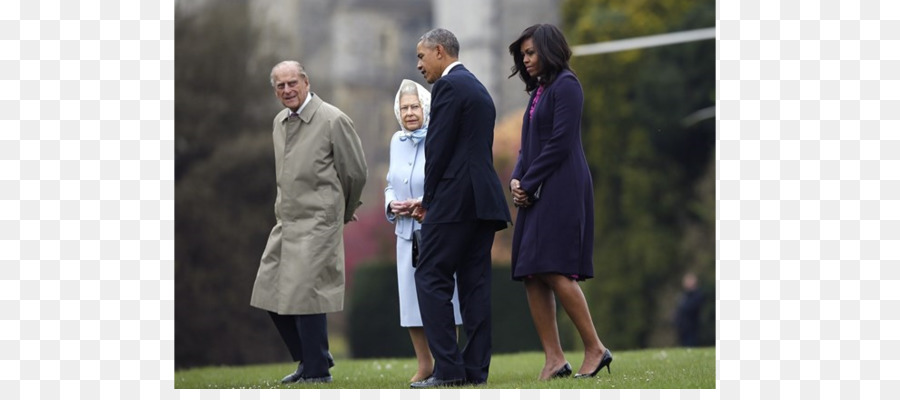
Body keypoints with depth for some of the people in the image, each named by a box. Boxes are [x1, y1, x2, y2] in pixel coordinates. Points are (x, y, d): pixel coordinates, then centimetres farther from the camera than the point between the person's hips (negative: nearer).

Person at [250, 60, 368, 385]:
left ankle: (317, 371, 1)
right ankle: (308, 360, 21)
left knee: (304, 295, -10)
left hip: (318, 223, -8)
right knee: (270, 293, 7)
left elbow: (355, 172, -4)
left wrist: (344, 212, 10)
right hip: (286, 221, 8)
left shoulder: (332, 120, -10)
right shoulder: (280, 122, 12)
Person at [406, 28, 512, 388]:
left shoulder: (448, 86, -8)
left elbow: (438, 147, -13)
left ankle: (448, 368, -12)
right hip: (484, 199, 9)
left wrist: (430, 199, -3)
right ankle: (476, 369, 4)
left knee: (431, 278, -7)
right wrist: (431, 199, 16)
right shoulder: (478, 89, 22)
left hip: (457, 197, -9)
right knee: (475, 283, 7)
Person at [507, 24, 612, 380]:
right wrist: (516, 179, 2)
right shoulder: (539, 90, 20)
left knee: (553, 270, -16)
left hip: (561, 190, -9)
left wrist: (529, 183, -11)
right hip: (537, 194, 9)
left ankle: (595, 349, -9)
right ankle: (554, 360, -1)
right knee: (532, 277, 0)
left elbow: (560, 144, -14)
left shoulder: (565, 86, -6)